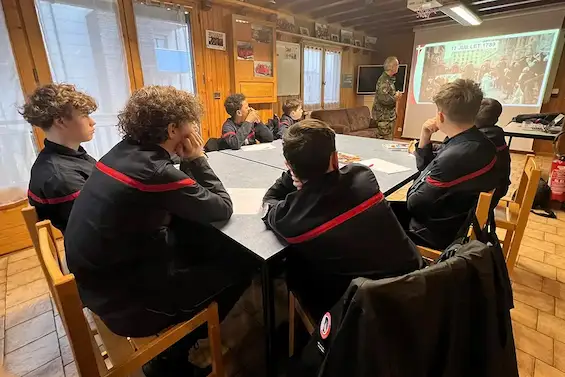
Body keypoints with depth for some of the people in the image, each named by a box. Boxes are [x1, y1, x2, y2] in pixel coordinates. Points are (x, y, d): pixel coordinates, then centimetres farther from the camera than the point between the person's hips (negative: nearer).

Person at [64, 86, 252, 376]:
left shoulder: (124, 151, -1)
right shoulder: (154, 172, -28)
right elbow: (222, 208, -17)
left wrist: (189, 162, 0)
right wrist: (197, 159, -10)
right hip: (124, 298, -8)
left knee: (212, 244, 13)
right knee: (236, 268, 3)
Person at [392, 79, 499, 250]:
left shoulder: (455, 157, -33)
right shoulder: (478, 142, 0)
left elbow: (414, 203, -22)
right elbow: (426, 168, 11)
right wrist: (425, 138, -4)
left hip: (437, 233, -9)